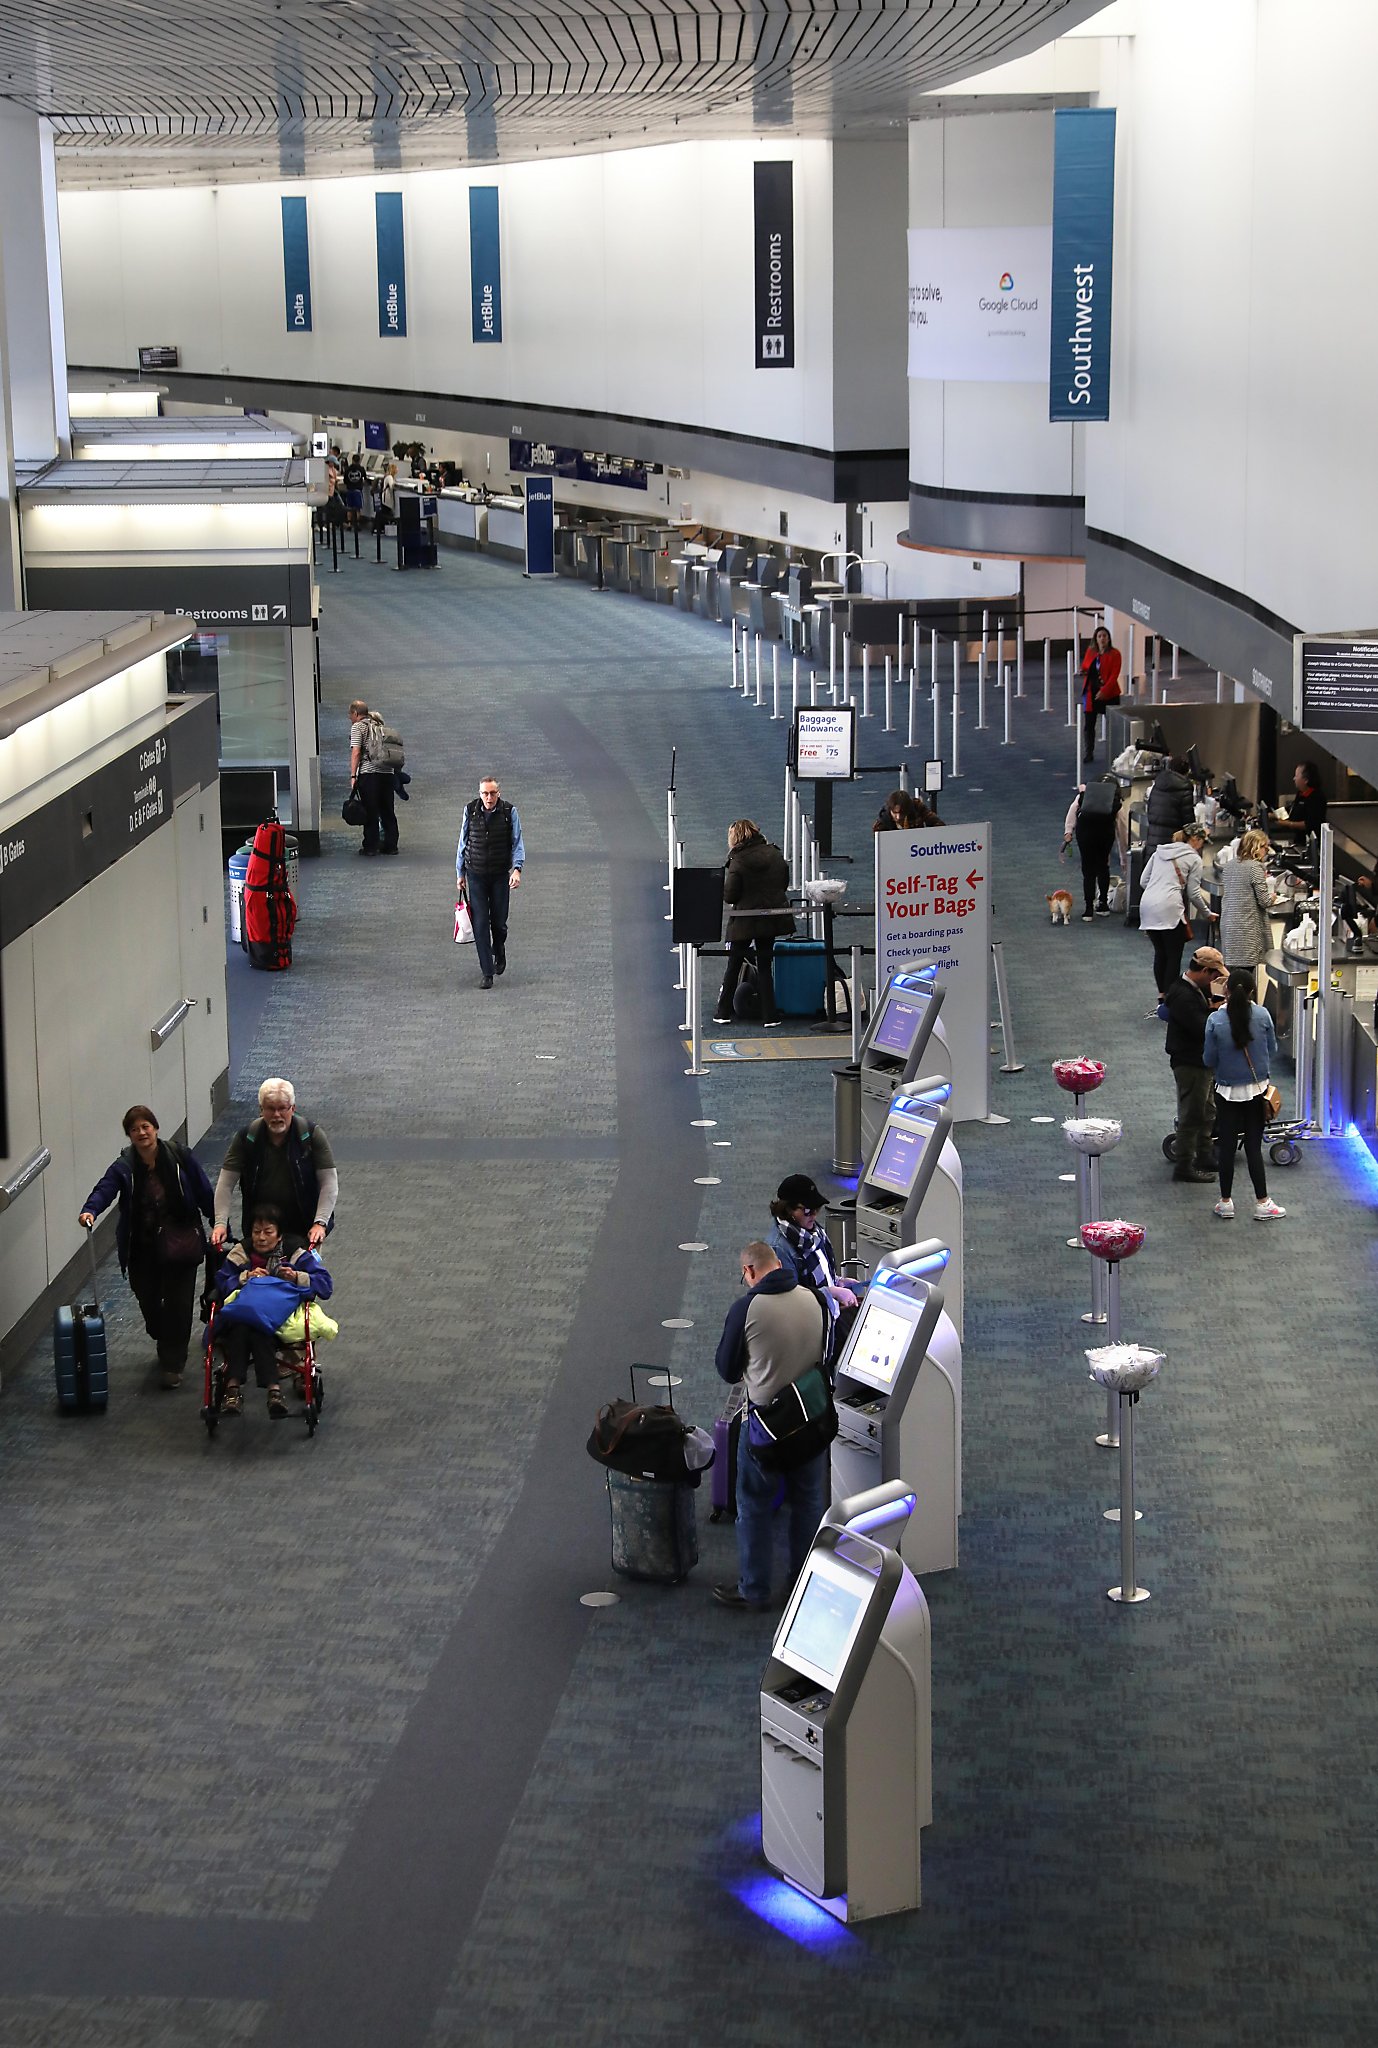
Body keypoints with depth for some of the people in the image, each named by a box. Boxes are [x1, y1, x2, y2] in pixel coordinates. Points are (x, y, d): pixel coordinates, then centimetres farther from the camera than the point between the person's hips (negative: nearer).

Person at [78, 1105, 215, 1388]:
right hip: (142, 1250, 2)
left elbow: (204, 1192, -2)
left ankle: (173, 1363, 9)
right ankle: (165, 1345, 39)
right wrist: (89, 1210, -43)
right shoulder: (124, 1167, -7)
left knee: (178, 1303, -3)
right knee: (148, 1302, 9)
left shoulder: (179, 1156, -8)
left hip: (180, 1245, -2)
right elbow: (105, 1189, -23)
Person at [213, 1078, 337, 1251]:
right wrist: (220, 1223, -20)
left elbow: (329, 1183, -12)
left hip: (304, 1230, -1)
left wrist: (320, 1223, -24)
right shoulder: (246, 1138, -7)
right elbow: (225, 1184, -7)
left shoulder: (312, 1135, -11)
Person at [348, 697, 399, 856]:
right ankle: (391, 845, 11)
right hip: (388, 771, 6)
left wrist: (353, 775, -12)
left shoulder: (358, 727, 0)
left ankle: (371, 846, -1)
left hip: (368, 772, -6)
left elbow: (356, 752, -10)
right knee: (388, 811, 10)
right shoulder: (379, 726, 20)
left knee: (370, 812, -1)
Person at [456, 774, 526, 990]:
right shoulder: (470, 810, -4)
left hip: (500, 875, 0)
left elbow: (517, 843, -4)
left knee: (499, 921, 7)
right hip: (476, 875, 0)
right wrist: (460, 872, 9)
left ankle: (499, 952, 41)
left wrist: (517, 869, -18)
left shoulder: (509, 812, -7)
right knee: (480, 924, -4)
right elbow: (463, 842, 6)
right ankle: (487, 973, 0)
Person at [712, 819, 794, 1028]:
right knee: (764, 966, 10)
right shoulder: (775, 855, 0)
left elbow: (729, 896, -14)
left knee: (734, 965, 11)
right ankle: (769, 1016, 6)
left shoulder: (738, 861, -14)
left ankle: (723, 1012, 19)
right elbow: (784, 884, 10)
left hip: (745, 920, -4)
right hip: (771, 917, 4)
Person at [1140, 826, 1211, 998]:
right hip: (1169, 908, -6)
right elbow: (1193, 893, 2)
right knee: (1174, 955, 2)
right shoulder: (1194, 859, 4)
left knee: (1160, 952, 15)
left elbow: (1144, 881, 17)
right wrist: (1207, 914, 15)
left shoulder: (1160, 852, 20)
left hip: (1147, 905, 6)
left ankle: (1161, 995, 18)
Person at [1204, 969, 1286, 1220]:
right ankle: (1262, 1204, 12)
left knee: (1226, 1147, 10)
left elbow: (1210, 1060, -6)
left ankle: (1225, 1202, 19)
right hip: (1257, 1091, 1)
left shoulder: (1216, 1020, -14)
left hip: (1227, 1093, -1)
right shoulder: (1262, 1015, -11)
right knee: (1254, 1147, 8)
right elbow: (1273, 1052, 1)